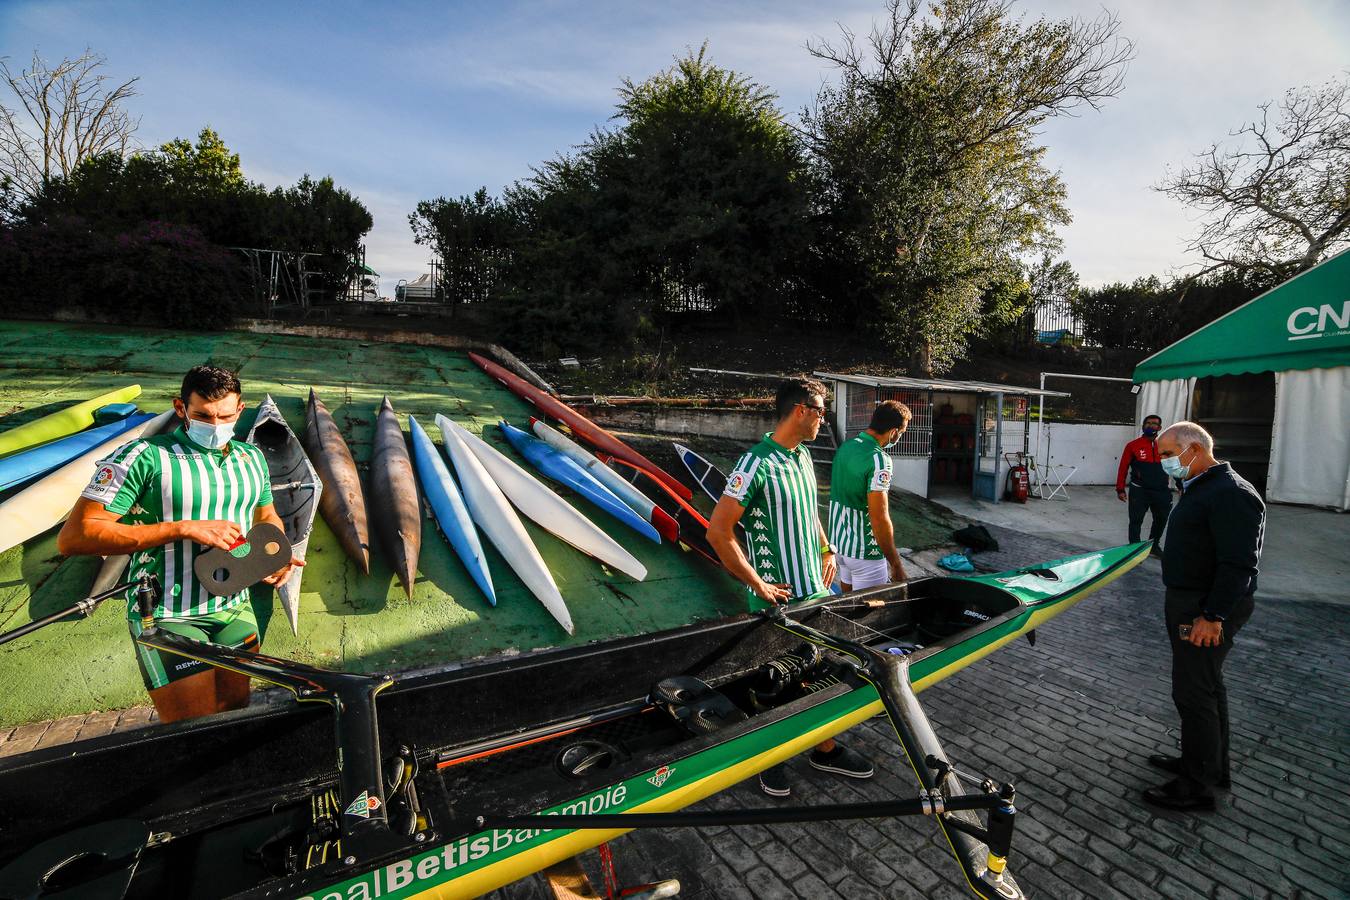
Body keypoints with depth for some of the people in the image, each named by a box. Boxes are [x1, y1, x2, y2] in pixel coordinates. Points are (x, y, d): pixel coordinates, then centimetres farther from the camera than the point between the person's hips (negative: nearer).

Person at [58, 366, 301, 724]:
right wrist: (184, 528, -25)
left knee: (238, 713, 20)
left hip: (236, 608, 6)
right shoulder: (144, 457, -13)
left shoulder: (251, 457, 6)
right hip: (168, 616, -5)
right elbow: (73, 537, -19)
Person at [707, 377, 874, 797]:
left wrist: (827, 551, 10)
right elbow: (718, 530, -23)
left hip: (815, 589, 8)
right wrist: (758, 585, -18)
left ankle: (826, 749, 39)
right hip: (776, 598, -8)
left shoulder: (804, 456, 6)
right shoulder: (757, 462, -21)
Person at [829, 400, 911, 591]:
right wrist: (896, 565, -17)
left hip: (838, 540, 8)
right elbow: (880, 519, -25)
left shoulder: (846, 445, 3)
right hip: (864, 550, -8)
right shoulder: (878, 459, -23)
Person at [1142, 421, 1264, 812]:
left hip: (1208, 610, -10)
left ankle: (1198, 787, 10)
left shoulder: (1231, 494, -19)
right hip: (1188, 603, 10)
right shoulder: (1198, 488, 13)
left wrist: (1213, 616, -24)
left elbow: (1239, 564, -24)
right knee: (1207, 685, 20)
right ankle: (1214, 765, 35)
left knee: (1193, 693, -3)